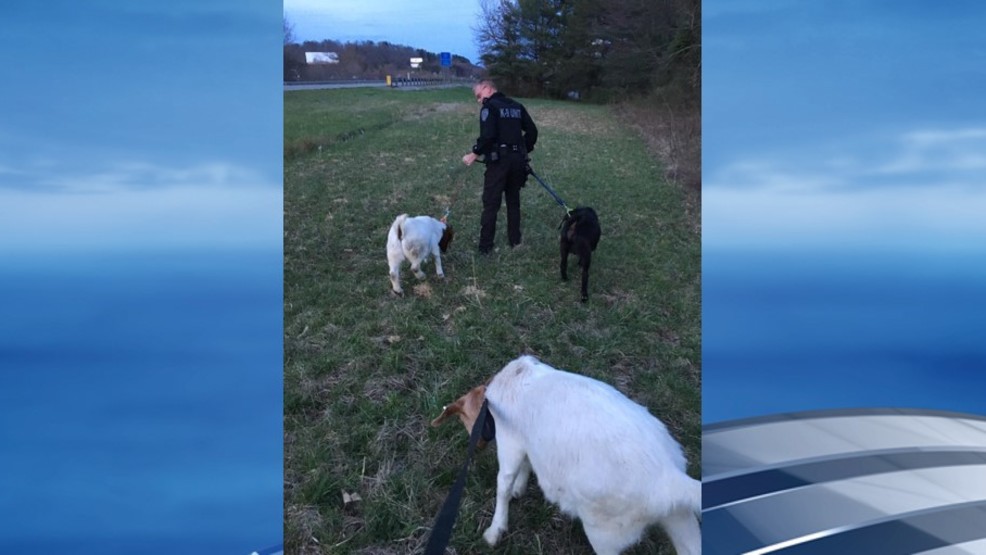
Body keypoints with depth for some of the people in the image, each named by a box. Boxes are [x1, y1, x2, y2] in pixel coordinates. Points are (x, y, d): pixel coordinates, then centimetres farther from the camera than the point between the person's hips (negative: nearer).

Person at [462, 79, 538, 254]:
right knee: (514, 201, 18)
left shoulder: (489, 106, -6)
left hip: (498, 160, -6)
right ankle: (515, 241, 24)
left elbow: (487, 135, -18)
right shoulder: (517, 106, 15)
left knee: (491, 203, 1)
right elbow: (532, 131, 12)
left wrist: (474, 154, -8)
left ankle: (485, 246, 4)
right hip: (517, 159, 6)